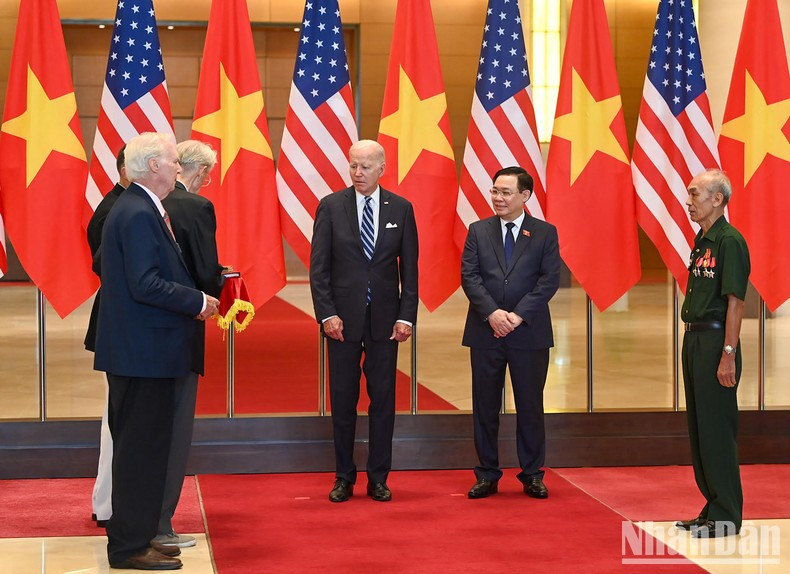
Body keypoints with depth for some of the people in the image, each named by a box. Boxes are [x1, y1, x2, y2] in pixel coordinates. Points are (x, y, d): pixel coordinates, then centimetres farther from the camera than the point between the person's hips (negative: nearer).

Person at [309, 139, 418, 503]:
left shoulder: (401, 209, 3)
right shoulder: (330, 207, 0)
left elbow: (409, 268, 4)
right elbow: (319, 266, -1)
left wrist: (406, 316, -3)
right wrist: (327, 314, -9)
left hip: (385, 319, 1)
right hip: (343, 317, -1)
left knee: (383, 399, 5)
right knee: (343, 400, 5)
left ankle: (378, 478, 14)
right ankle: (344, 477, 15)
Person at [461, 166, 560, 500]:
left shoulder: (545, 233, 3)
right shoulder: (478, 231, 8)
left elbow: (550, 279, -5)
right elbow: (469, 276, -1)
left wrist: (519, 315, -15)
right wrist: (492, 313, -15)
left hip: (529, 333, -1)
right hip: (485, 332, 2)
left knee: (530, 406, 4)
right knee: (485, 407, 5)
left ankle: (532, 475, 14)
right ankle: (487, 475, 14)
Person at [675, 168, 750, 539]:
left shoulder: (729, 241, -13)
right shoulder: (701, 241, 15)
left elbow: (735, 302, -17)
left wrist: (728, 355, -21)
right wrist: (692, 341, 14)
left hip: (715, 341, -10)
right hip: (693, 339, 10)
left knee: (716, 428, -5)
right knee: (698, 425, 13)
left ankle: (726, 516, 3)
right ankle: (713, 508, 22)